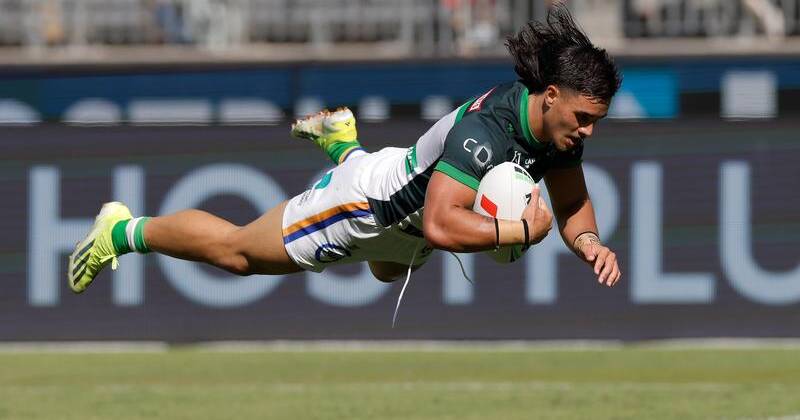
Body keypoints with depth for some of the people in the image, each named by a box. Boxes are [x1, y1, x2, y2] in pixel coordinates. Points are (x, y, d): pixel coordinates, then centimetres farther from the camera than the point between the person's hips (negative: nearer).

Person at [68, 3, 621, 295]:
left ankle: (343, 144, 50)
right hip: (368, 203, -8)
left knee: (387, 273, 43)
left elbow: (571, 203, -4)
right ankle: (124, 231, 32)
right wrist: (522, 230, -43)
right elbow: (440, 225, -48)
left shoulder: (561, 124, -17)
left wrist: (587, 241, -25)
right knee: (234, 251, 11)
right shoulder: (486, 129, -42)